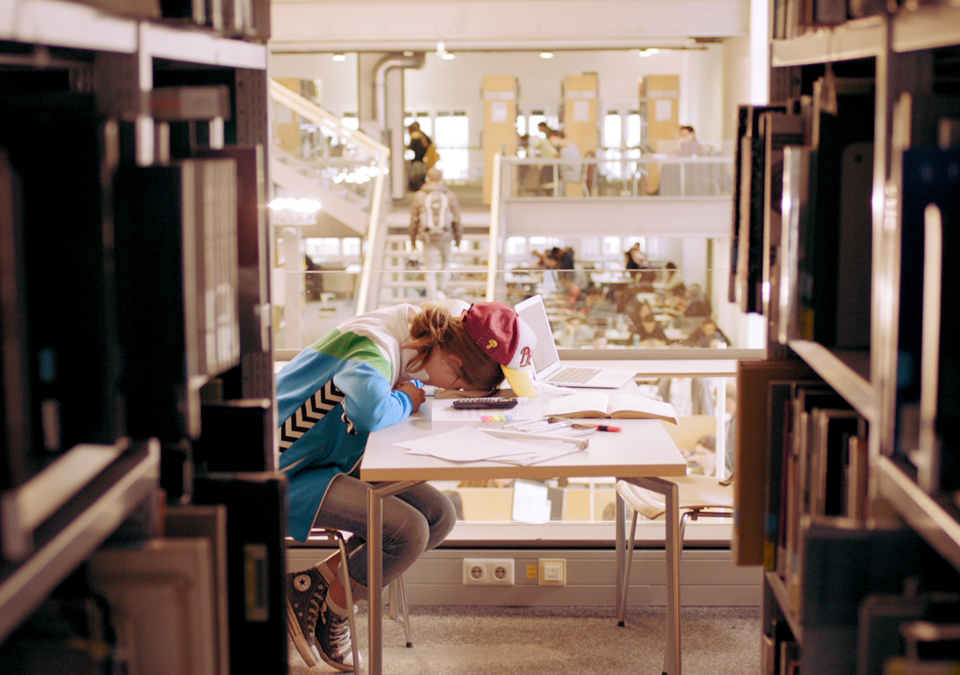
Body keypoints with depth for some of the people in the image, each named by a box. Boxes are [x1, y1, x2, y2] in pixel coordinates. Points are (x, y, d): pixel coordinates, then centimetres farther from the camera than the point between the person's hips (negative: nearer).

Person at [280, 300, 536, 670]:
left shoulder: (412, 332, -2)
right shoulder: (375, 348, -28)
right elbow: (370, 409, -49)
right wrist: (406, 401, -25)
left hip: (334, 461, 10)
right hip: (287, 474, -10)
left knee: (439, 516, -1)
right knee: (409, 531, -23)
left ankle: (325, 577, 7)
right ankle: (333, 608, 2)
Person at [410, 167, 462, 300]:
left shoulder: (419, 196, -3)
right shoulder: (450, 195, -2)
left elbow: (414, 220, 0)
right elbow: (456, 219, -1)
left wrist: (413, 239, 10)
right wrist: (458, 239, 11)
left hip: (428, 238, -1)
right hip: (445, 237, 1)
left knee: (430, 271, 7)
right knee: (445, 261, 28)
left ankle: (432, 300, 3)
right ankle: (442, 290, 17)